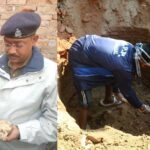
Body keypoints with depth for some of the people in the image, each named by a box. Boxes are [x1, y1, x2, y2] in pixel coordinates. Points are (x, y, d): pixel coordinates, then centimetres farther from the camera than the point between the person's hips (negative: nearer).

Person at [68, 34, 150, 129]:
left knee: (111, 75, 26)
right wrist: (141, 106, 2)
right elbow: (127, 89, -13)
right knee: (86, 102, -8)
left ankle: (108, 100, 52)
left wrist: (116, 91, 24)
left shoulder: (130, 48, -5)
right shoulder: (123, 66, -31)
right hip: (80, 59, -9)